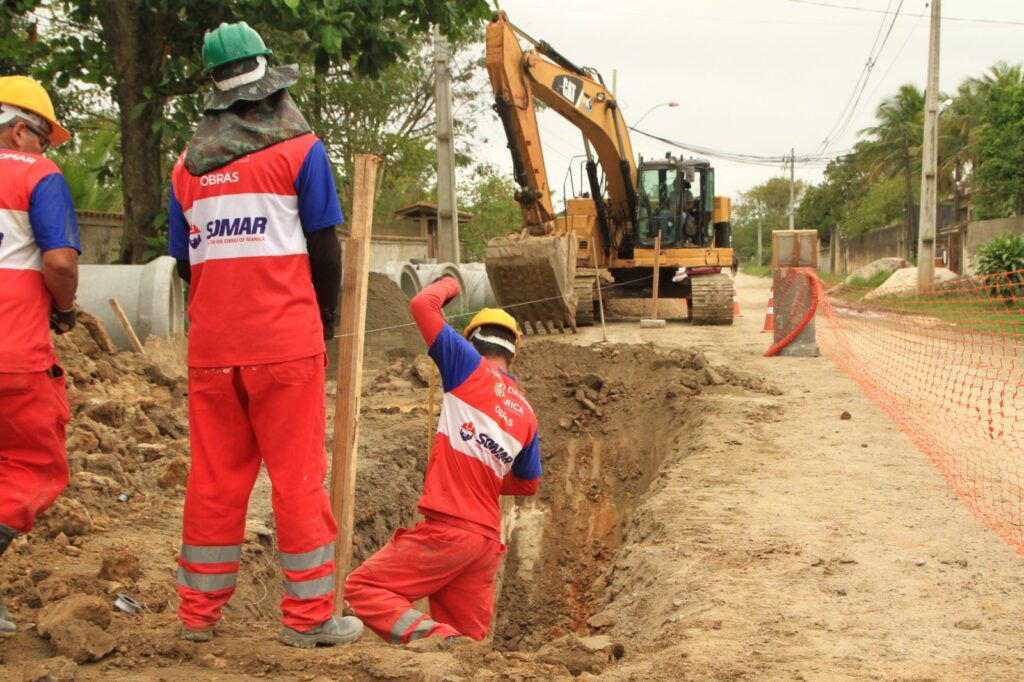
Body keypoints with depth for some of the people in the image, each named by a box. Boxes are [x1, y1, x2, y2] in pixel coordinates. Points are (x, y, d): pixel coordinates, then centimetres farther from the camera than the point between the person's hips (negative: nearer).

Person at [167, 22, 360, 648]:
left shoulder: (189, 163, 10)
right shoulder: (299, 150, -3)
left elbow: (185, 260, 14)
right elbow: (324, 249, -3)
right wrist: (326, 320, 10)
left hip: (212, 345, 4)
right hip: (285, 343, -4)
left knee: (214, 476, 10)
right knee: (298, 475, 1)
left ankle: (199, 612, 16)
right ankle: (308, 615, 5)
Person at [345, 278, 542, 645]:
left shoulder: (472, 367, -2)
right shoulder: (526, 414, 16)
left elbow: (422, 304, -5)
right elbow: (528, 483, 26)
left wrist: (448, 284, 15)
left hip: (447, 528, -7)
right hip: (488, 538, 7)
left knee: (362, 588, -1)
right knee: (470, 639, 14)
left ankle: (435, 637, -20)